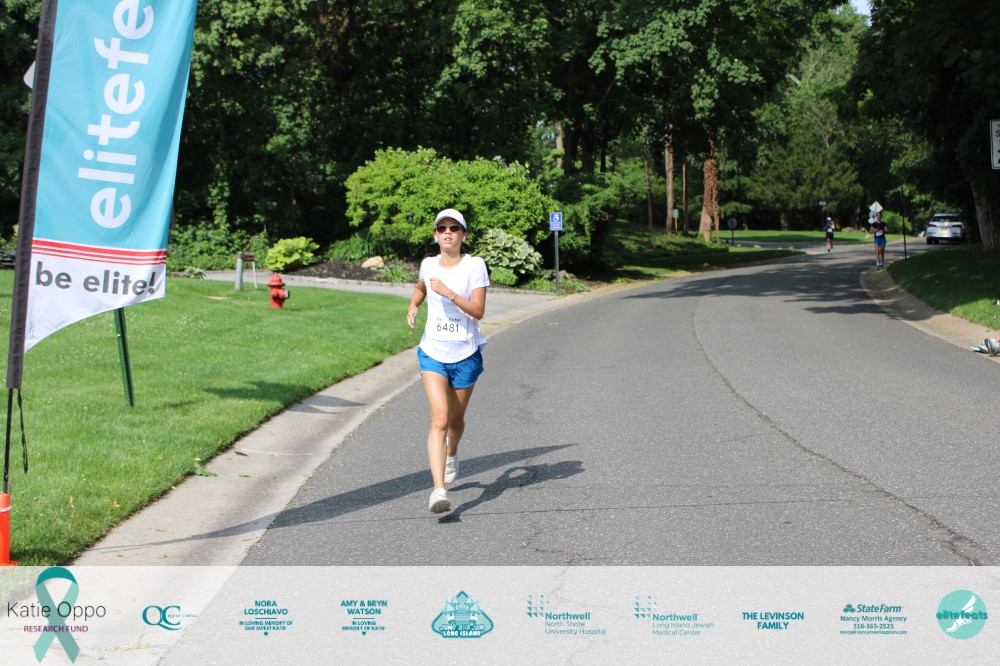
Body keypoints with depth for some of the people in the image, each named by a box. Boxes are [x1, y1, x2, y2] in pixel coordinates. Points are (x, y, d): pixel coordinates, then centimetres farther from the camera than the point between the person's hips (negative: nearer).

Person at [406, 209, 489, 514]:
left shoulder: (475, 265, -8)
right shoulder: (428, 265, 3)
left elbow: (478, 310, -15)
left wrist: (448, 292, -24)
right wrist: (412, 306, 8)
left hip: (465, 354, -1)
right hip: (433, 353, 1)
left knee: (455, 419, 16)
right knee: (439, 419, -16)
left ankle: (451, 454, 52)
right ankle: (438, 489, -23)